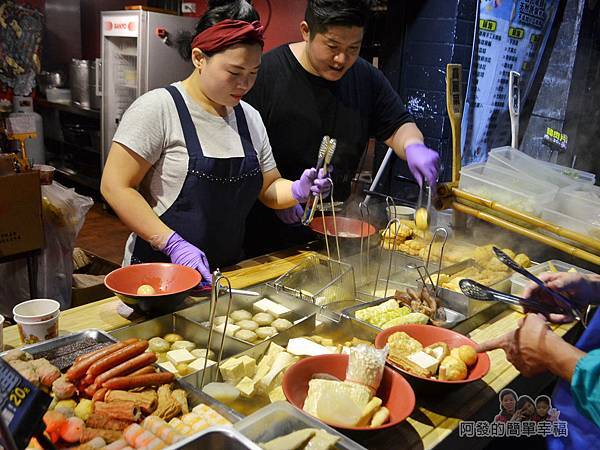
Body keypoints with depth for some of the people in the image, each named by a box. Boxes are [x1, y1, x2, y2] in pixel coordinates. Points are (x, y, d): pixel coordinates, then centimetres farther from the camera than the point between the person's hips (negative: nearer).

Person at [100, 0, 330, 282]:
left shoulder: (249, 117, 4)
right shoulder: (158, 108, -14)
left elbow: (268, 189, 10)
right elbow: (116, 187, -16)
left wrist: (298, 191, -11)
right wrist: (173, 244, -23)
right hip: (160, 269, -5)